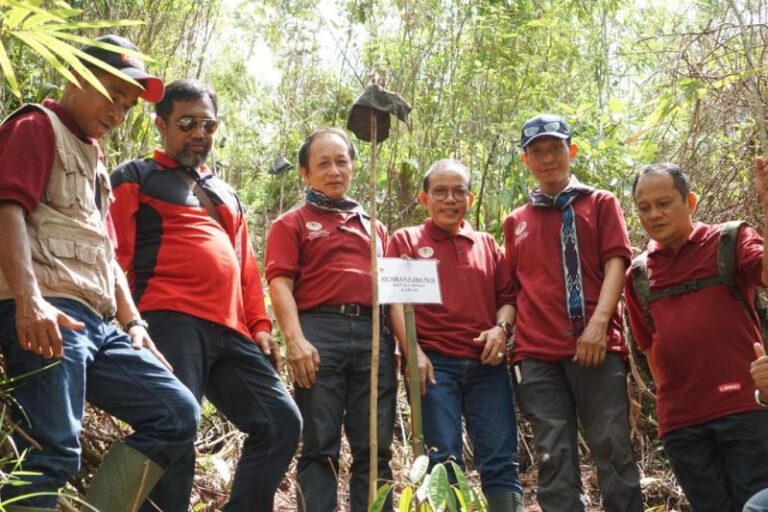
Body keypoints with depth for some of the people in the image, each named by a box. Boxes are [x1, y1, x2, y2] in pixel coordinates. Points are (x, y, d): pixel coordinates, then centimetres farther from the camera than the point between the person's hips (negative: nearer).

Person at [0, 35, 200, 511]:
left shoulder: (94, 159, 30)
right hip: (48, 315, -9)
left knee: (177, 414, 3)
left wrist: (133, 323, 17)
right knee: (53, 454, -16)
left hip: (97, 323, 9)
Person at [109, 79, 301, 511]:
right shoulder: (136, 178, 11)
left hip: (230, 330, 7)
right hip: (170, 323, -6)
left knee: (282, 421, -1)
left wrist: (260, 325, 12)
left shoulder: (226, 194, 31)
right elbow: (117, 254, 0)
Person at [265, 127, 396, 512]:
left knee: (374, 448, 3)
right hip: (320, 333, -4)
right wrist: (295, 339, -16)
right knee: (319, 447, -3)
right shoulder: (292, 223, 13)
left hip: (374, 336, 4)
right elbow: (280, 283, -1)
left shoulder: (374, 228, 25)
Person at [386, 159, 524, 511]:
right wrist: (412, 351, -11)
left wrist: (501, 327, -5)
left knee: (501, 459, 0)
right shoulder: (405, 241, 10)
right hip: (434, 362, -3)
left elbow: (507, 295, 17)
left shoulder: (487, 244, 18)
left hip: (486, 363, 3)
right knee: (444, 460, -2)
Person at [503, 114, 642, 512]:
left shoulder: (600, 203, 14)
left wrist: (598, 323, -13)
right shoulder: (516, 222, 21)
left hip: (596, 345, -2)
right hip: (536, 353, 3)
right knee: (553, 457, -1)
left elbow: (615, 263, 2)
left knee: (612, 448, -6)